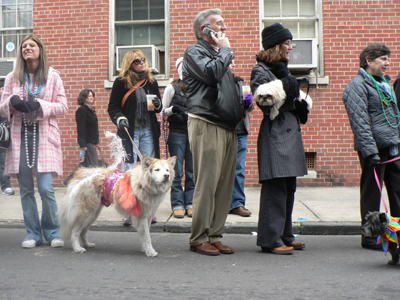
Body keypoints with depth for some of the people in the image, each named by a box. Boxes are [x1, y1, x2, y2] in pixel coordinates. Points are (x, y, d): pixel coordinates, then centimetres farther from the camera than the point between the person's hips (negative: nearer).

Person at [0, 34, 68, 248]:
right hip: (20, 136, 3)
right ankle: (33, 233, 14)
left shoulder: (52, 76, 5)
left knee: (46, 188, -11)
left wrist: (39, 105, -14)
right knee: (26, 189, 3)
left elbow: (63, 107, 2)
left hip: (45, 136, -2)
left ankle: (52, 232, 6)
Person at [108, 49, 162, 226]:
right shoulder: (121, 82, 1)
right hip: (129, 131, -4)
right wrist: (119, 118, -17)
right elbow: (113, 107, 2)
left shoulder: (152, 82, 13)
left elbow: (159, 108, 21)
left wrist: (158, 104, -2)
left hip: (149, 131, 4)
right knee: (129, 169, -9)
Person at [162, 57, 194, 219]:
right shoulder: (172, 88, 5)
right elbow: (163, 112, 5)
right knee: (177, 171, -4)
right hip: (177, 133, -2)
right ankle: (177, 204, 2)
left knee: (192, 172, 2)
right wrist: (173, 109, -14)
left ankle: (190, 203, 8)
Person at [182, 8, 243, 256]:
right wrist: (226, 50, -5)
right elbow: (212, 73, -21)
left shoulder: (219, 54, 26)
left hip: (227, 128, 8)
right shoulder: (195, 52, -1)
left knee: (225, 184, 5)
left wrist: (240, 107, 15)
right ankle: (199, 239, 0)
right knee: (207, 184, -8)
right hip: (207, 126, -8)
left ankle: (215, 236, 12)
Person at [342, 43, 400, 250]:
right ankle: (370, 236, 10)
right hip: (374, 147, -8)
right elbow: (360, 122, -16)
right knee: (372, 192, 0)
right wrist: (370, 151, -21)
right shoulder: (358, 85, -8)